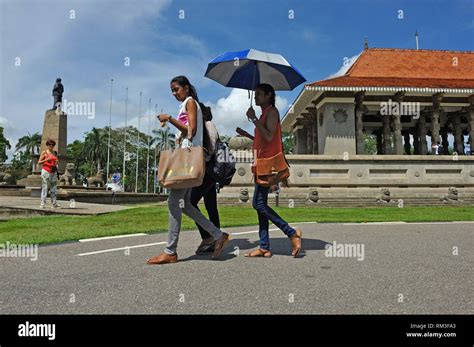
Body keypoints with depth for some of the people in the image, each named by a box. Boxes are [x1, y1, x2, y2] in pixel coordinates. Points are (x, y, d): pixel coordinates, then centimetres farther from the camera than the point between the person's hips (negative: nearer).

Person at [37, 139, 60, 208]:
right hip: (46, 171, -5)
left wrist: (56, 162, 3)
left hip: (54, 172, 5)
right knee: (45, 187, -7)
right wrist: (46, 160, -15)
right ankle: (42, 204, -5)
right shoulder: (44, 152, 2)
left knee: (53, 187, 3)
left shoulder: (55, 153, 15)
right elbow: (39, 162, 0)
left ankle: (54, 203, 5)